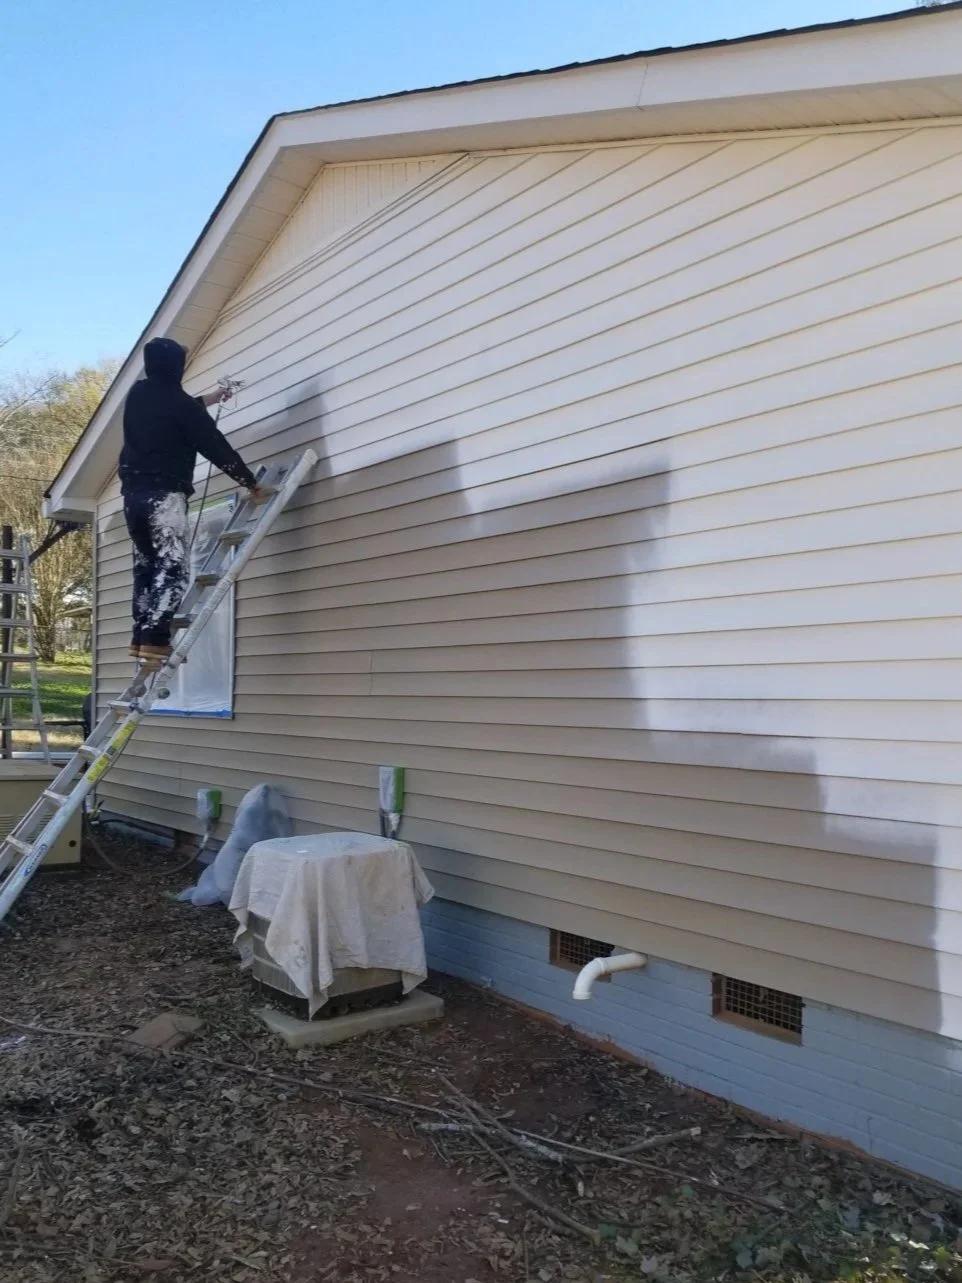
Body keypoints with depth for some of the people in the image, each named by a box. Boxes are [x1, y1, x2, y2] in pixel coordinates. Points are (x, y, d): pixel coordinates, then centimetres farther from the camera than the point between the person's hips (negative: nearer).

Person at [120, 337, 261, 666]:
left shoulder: (137, 394, 13)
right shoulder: (178, 401, -7)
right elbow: (215, 446, -5)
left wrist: (205, 401, 41)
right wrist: (250, 481, 4)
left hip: (133, 492, 8)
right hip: (165, 494, -8)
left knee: (146, 566, 13)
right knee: (172, 568, -11)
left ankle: (142, 638, 10)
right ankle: (155, 640, -22)